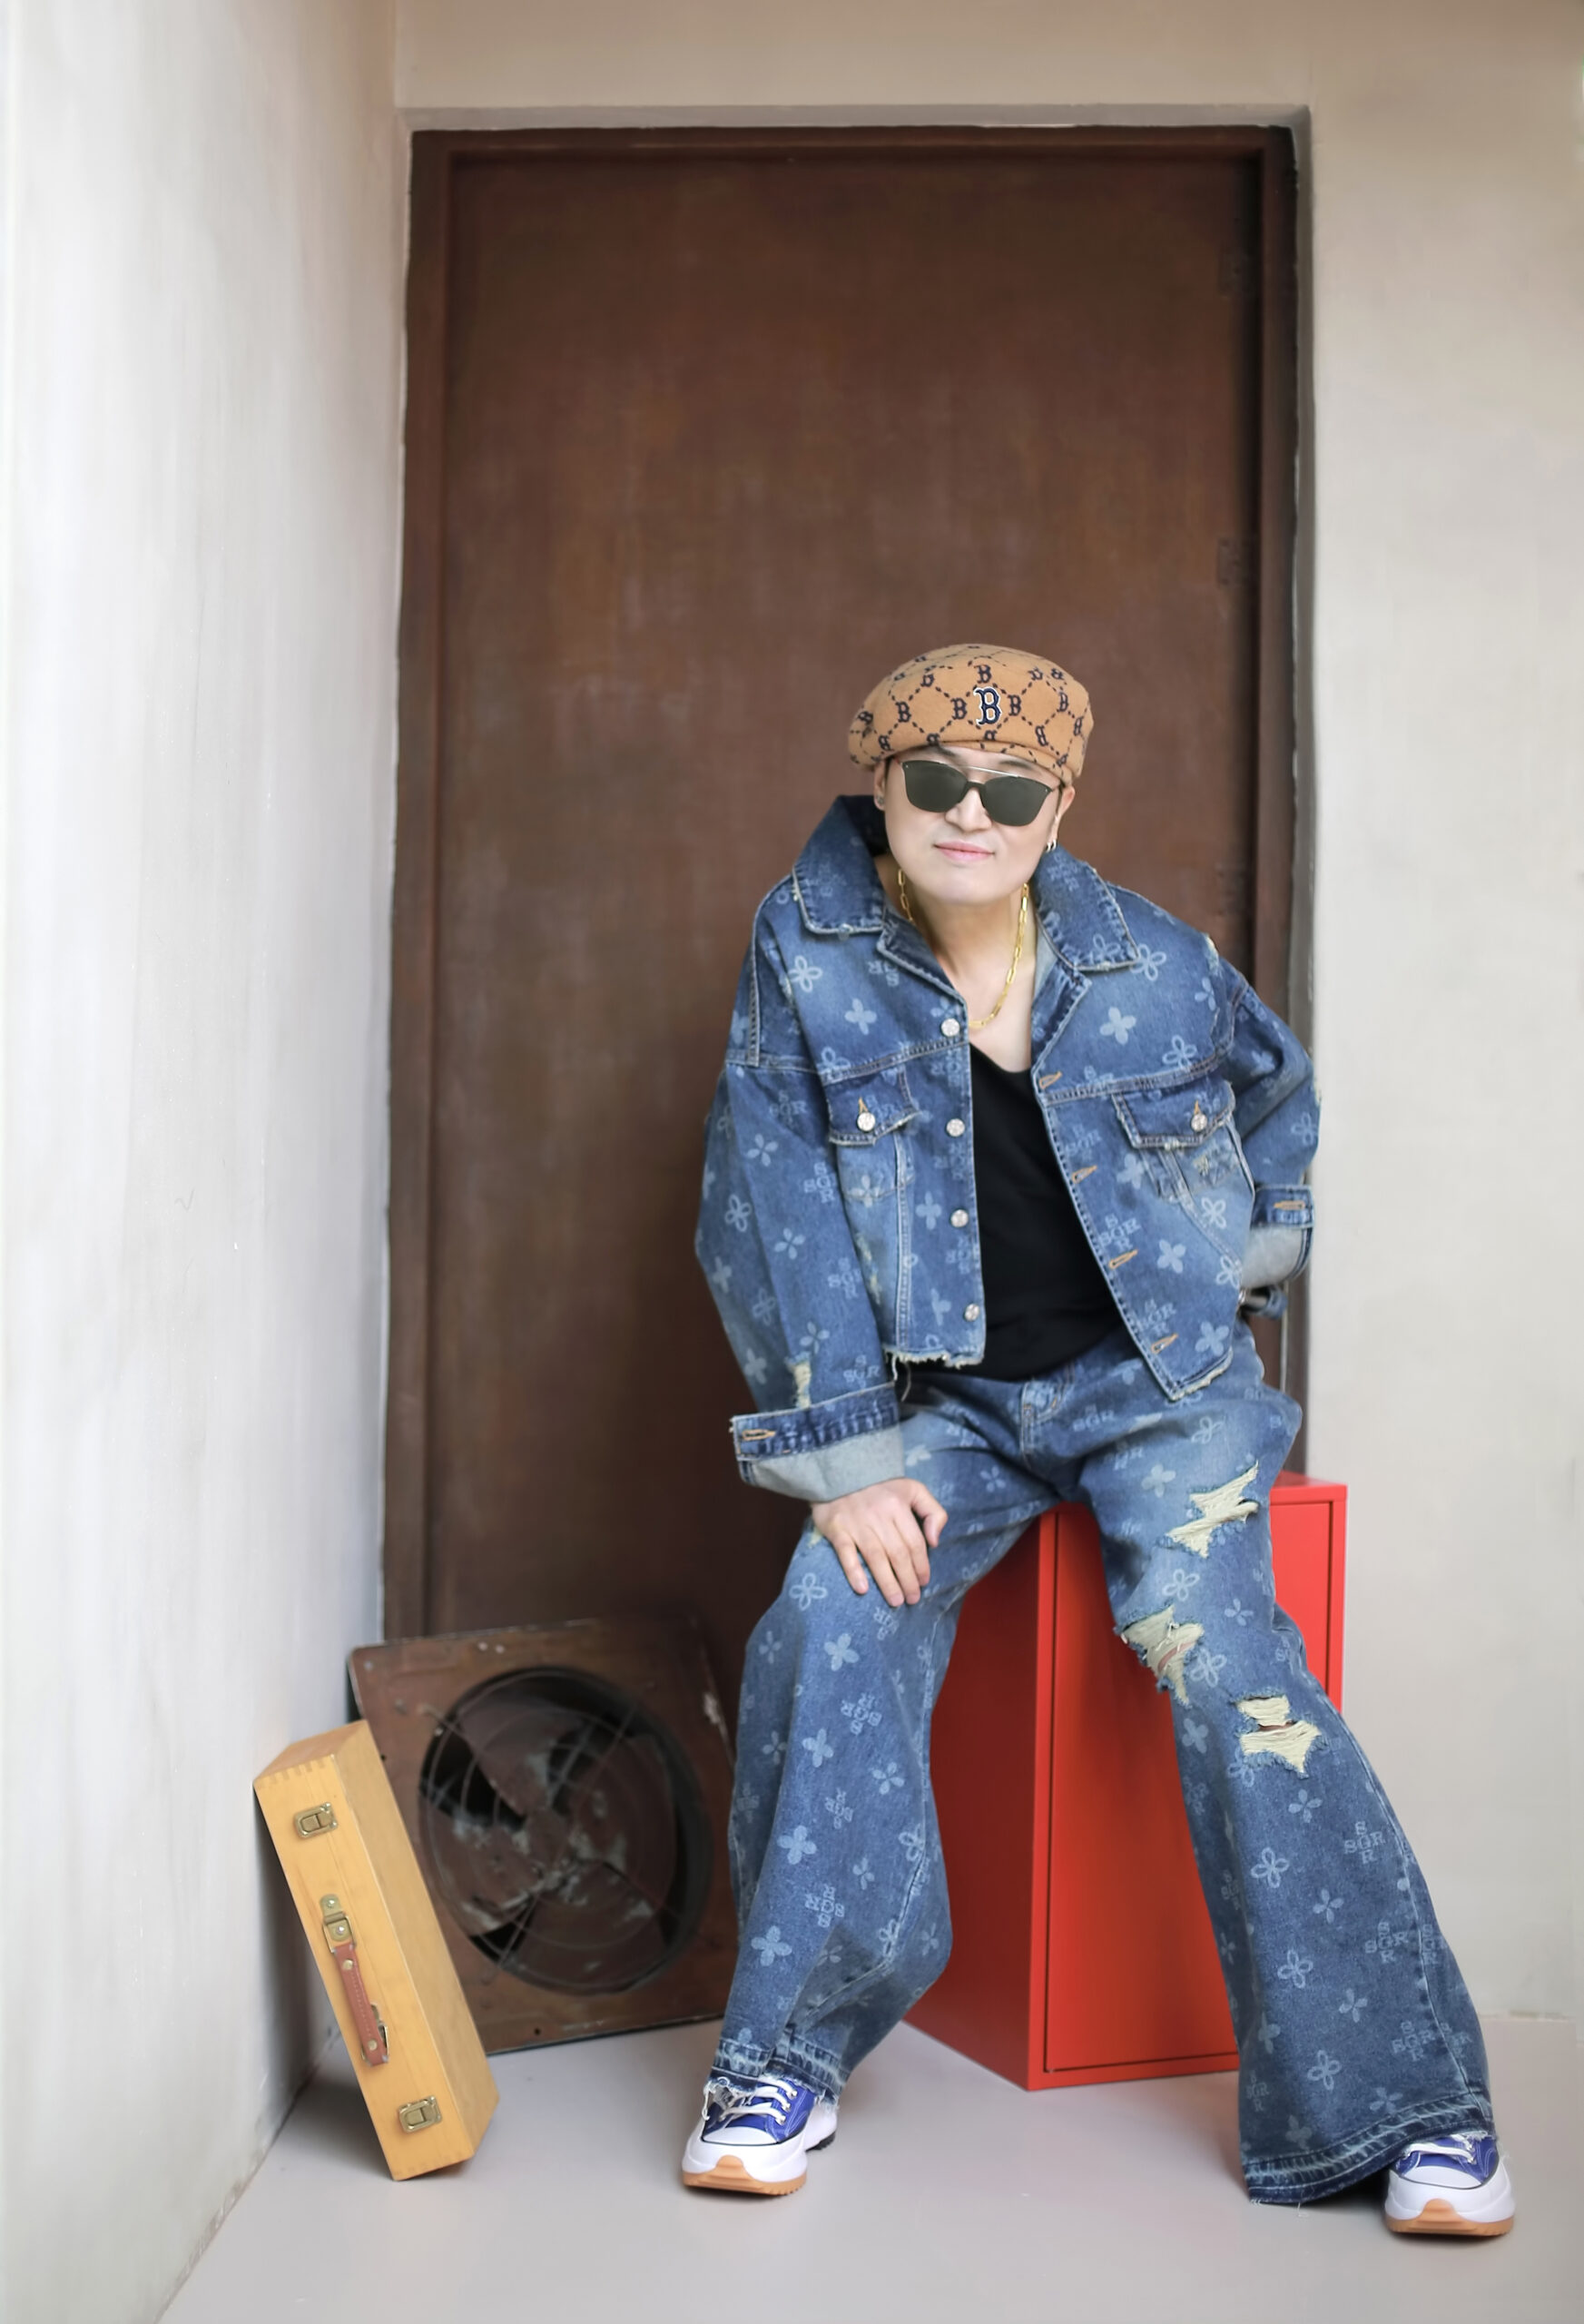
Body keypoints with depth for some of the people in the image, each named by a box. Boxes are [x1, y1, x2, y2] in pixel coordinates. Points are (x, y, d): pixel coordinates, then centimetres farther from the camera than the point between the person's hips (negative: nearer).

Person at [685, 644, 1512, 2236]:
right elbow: (776, 1219, -10)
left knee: (1214, 1644, -23)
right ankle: (784, 2061, -5)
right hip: (949, 1398, 1)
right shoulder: (808, 955, -7)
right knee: (833, 1626, -23)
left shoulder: (1152, 961, -3)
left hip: (1156, 1377, 0)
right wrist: (848, 1459, -15)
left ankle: (1402, 2101, -12)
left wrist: (1255, 1247, 13)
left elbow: (1277, 1088, 20)